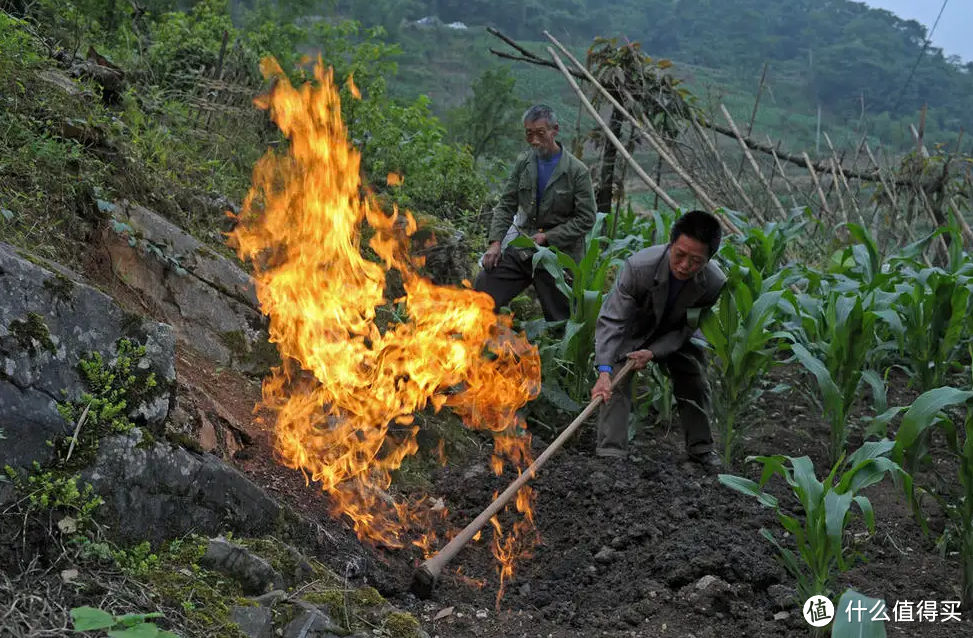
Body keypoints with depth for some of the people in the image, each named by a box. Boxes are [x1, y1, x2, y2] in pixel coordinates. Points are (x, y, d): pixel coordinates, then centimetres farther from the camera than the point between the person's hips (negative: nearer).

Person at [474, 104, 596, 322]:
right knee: (482, 287, -7)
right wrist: (496, 242, -4)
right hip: (522, 249, 4)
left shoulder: (577, 171, -9)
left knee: (559, 319, 4)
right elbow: (506, 206, 9)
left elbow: (586, 219, -9)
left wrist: (548, 237, -15)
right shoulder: (523, 164, 6)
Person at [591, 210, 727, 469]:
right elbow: (612, 320, -38)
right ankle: (611, 454, -12)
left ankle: (701, 448, 29)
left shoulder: (714, 283, -32)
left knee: (695, 384, 7)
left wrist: (653, 353, -32)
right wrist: (604, 371, -48)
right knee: (616, 385, -17)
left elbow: (686, 329, -18)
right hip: (632, 330, -3)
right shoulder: (638, 266, -41)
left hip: (673, 335, 3)